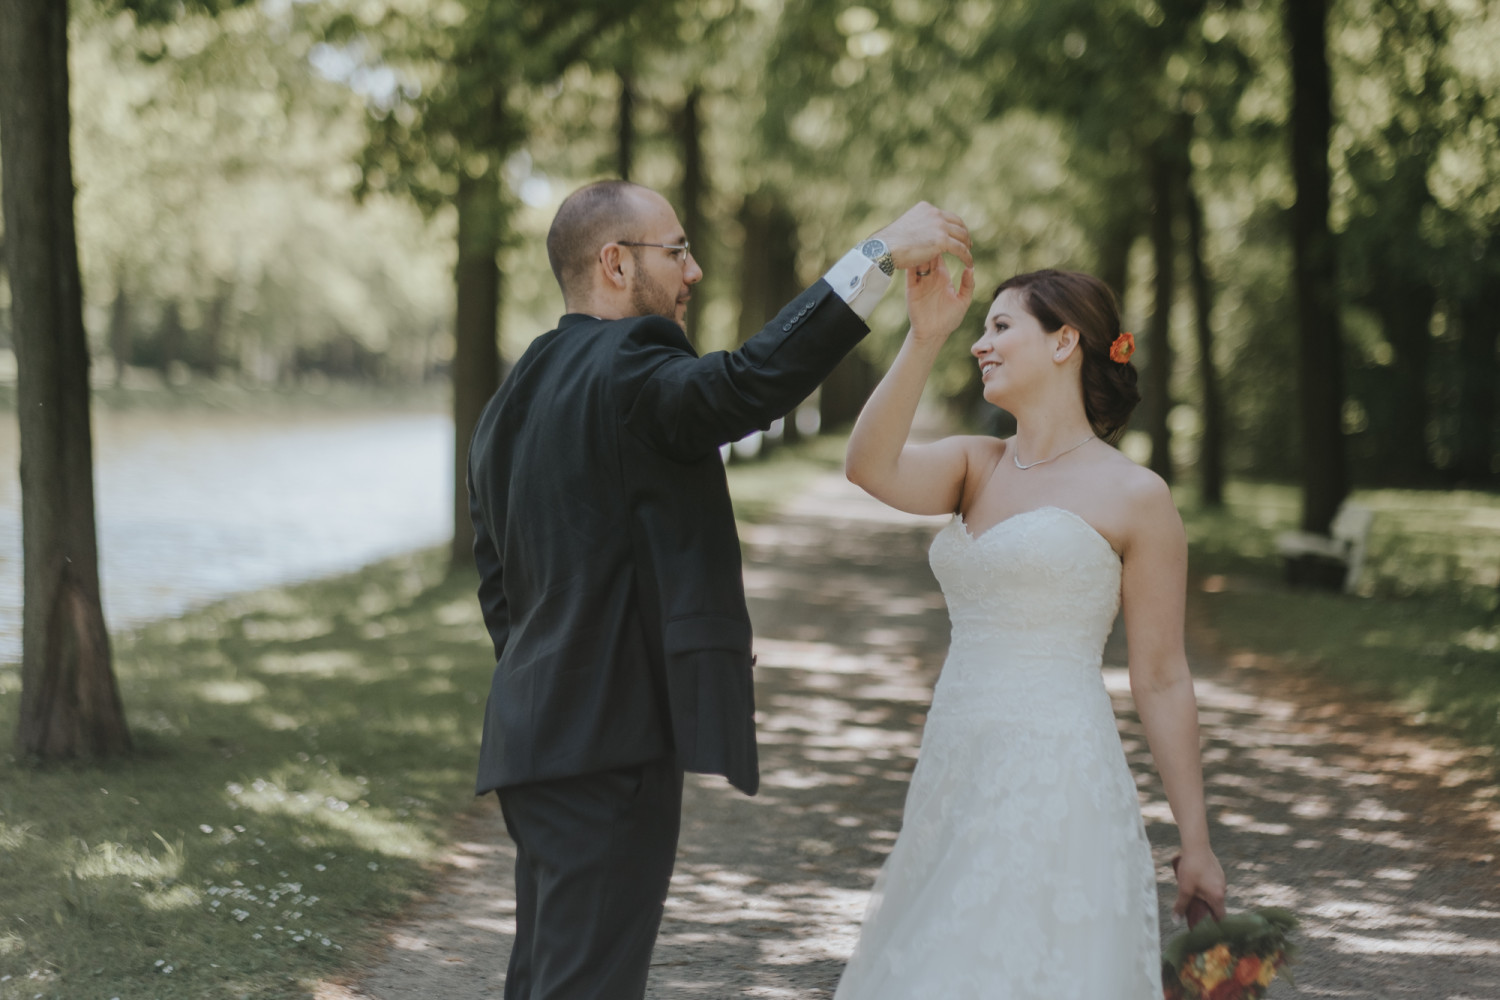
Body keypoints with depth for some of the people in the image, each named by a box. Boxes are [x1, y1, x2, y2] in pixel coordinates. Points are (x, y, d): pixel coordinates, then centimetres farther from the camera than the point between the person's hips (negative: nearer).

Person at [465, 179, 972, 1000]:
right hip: (612, 743, -10)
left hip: (535, 738, 10)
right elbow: (755, 379, -32)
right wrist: (880, 253, -30)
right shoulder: (627, 370, -13)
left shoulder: (510, 402, 17)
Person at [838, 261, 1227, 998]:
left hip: (1056, 789, -6)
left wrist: (1196, 845, -2)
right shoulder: (975, 466, 12)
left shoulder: (1135, 498, -3)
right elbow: (870, 468, -9)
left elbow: (1161, 681, -3)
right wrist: (925, 337, -17)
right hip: (956, 776, 6)